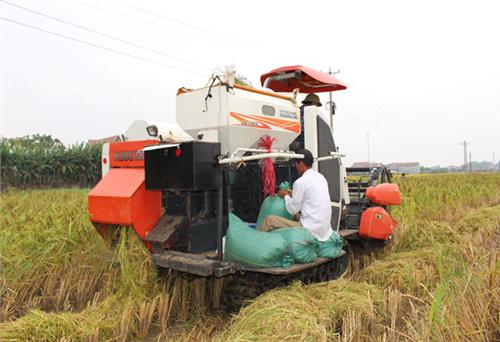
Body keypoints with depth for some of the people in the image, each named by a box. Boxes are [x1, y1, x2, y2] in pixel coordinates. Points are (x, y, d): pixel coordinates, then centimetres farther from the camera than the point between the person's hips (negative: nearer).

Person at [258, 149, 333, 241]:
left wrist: (285, 196, 10)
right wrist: (292, 194, 21)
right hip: (324, 230, 9)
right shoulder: (320, 177, 10)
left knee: (270, 220, -4)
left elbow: (293, 210, -7)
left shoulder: (300, 182, -14)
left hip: (311, 231, -9)